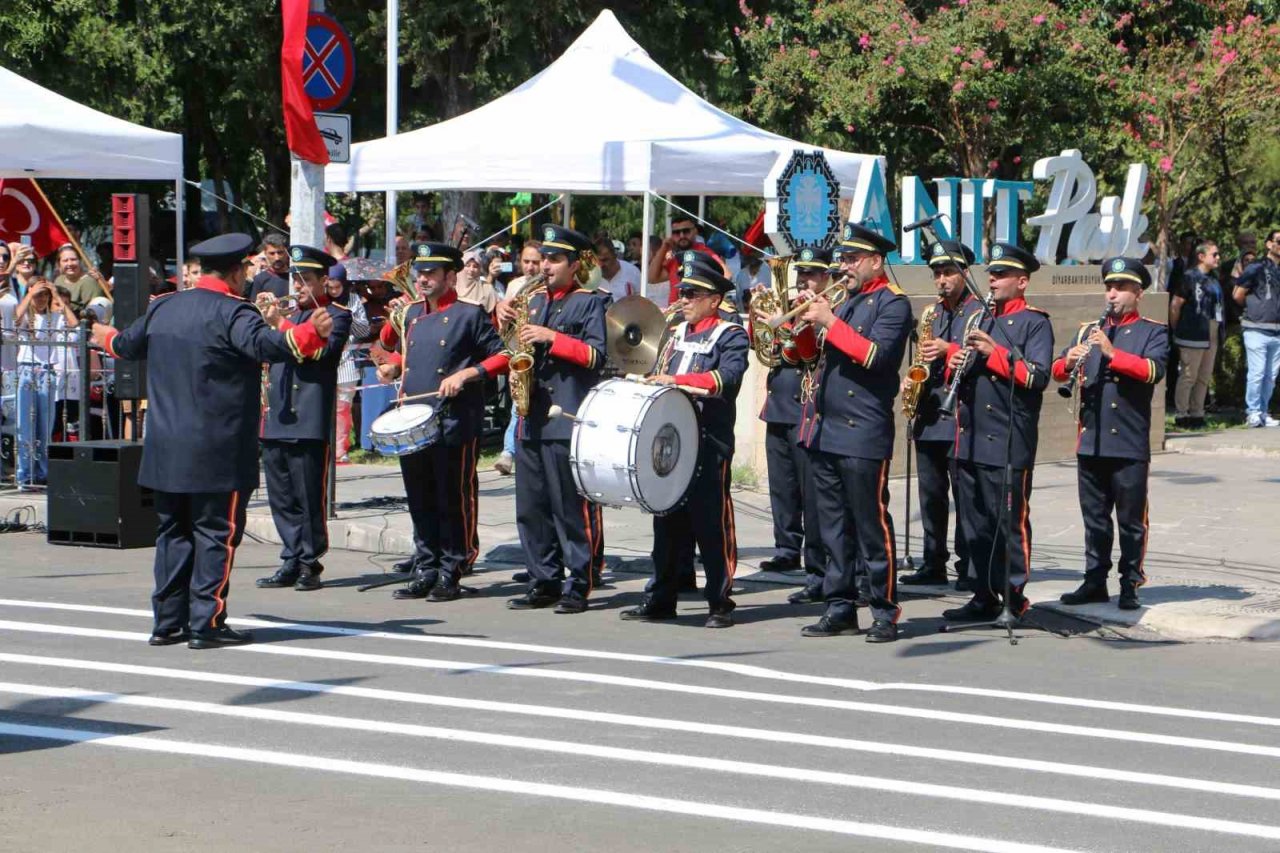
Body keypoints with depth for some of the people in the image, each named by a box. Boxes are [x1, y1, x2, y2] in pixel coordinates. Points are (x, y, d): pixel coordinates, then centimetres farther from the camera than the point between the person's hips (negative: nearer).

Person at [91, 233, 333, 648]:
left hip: (166, 450, 7)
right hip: (217, 453, -7)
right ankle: (207, 623, -2)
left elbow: (129, 344, 27)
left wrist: (108, 339, 48)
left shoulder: (163, 307, 10)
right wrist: (311, 332, -37)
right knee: (215, 532, -1)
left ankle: (168, 621, 18)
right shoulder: (232, 312, -12)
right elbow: (265, 344, -31)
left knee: (174, 531, 14)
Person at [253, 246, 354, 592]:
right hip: (276, 420, 7)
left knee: (310, 498, -3)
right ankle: (291, 562, 15)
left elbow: (319, 351, -16)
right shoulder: (291, 315, 20)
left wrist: (278, 324, -18)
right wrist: (262, 319, -2)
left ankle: (310, 564, 4)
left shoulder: (337, 315, 0)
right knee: (281, 499, 8)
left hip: (308, 422, -7)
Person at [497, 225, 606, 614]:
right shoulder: (534, 301, 19)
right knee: (530, 508, 8)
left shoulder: (588, 303, 0)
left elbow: (596, 356, -11)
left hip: (568, 420, -7)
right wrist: (506, 318, 4)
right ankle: (544, 582, 16)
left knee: (571, 509, -4)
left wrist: (551, 337, -18)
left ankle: (578, 586, 2)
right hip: (531, 418, 7)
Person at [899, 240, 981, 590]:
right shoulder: (934, 312, 18)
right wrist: (912, 380, 8)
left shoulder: (979, 311, -4)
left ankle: (968, 567, -1)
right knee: (931, 495, 10)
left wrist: (949, 350, -20)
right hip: (929, 416, 7)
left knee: (964, 495, -5)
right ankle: (934, 564, 16)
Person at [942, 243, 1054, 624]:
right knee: (975, 523, 9)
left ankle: (1014, 595, 4)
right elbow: (958, 368, 22)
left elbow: (1038, 376, -15)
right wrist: (956, 361, -1)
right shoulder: (979, 318, 19)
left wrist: (995, 352, -21)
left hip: (1009, 444, -7)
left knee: (1010, 521, -3)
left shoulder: (1034, 323, -3)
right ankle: (984, 596, 15)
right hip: (970, 440, 7)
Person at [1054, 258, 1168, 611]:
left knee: (1131, 520, 1)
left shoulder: (1153, 332, 2)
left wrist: (1112, 352, -27)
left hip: (1130, 444, -4)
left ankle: (1130, 585, 7)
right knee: (1094, 518, 10)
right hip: (1090, 442, 4)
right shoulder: (1087, 330, 16)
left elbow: (1154, 369, -16)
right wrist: (1069, 362, -16)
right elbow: (1058, 370, 8)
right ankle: (1095, 582, 17)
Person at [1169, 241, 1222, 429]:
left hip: (1211, 336, 8)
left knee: (1204, 377, 11)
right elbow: (1175, 305, -9)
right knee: (1188, 376, -4)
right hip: (1193, 336, -8)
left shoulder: (1213, 280, 14)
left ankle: (1197, 413, 19)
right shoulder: (1190, 277, -9)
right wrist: (1177, 330, -4)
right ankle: (1181, 415, 2)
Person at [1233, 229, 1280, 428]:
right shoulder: (1257, 269, -4)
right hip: (1257, 330, -5)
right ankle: (1252, 412, 0)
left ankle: (1263, 412, 14)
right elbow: (1237, 295, -1)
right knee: (1257, 372, -8)